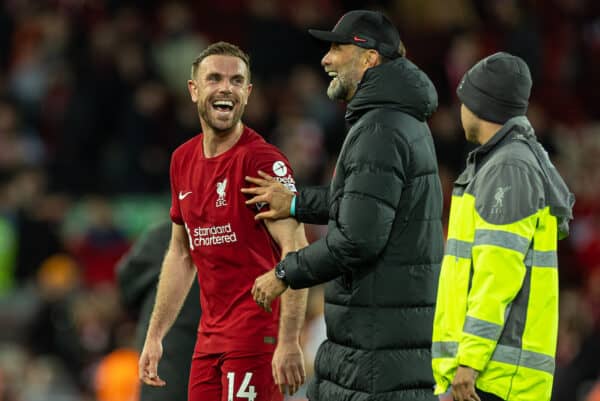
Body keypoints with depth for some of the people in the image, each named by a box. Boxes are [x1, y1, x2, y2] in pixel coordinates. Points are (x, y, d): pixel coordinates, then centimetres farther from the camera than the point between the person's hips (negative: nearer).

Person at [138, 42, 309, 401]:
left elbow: (296, 252, -19)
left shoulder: (262, 161, -11)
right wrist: (155, 336, 20)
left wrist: (289, 343, -26)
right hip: (211, 337, 8)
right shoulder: (183, 161, 12)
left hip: (258, 333, -8)